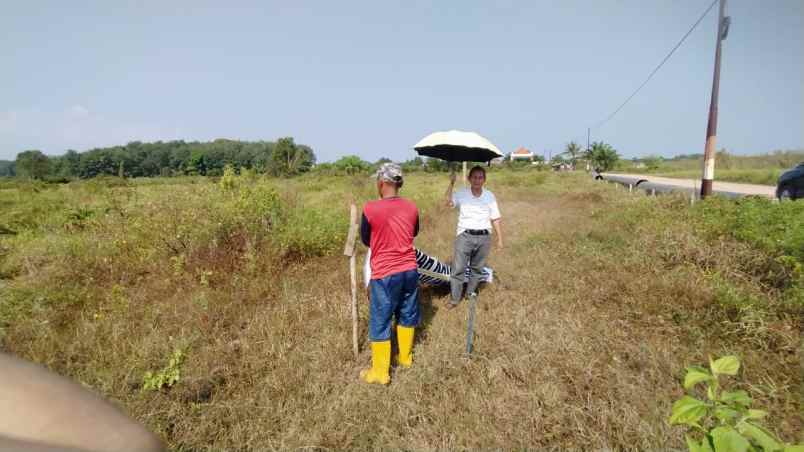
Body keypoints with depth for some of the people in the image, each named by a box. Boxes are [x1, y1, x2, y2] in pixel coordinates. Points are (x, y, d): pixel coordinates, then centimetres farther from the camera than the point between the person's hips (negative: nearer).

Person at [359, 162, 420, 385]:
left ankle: (380, 372, 23)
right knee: (407, 315, 21)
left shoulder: (370, 209, -16)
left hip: (385, 274, -5)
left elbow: (366, 240, -1)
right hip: (409, 270, 5)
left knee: (380, 323, 10)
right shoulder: (411, 207, -3)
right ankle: (405, 357, 40)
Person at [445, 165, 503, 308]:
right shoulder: (461, 194, 0)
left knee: (477, 268, 15)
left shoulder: (490, 196, 6)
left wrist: (500, 239, 8)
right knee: (458, 269, -2)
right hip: (465, 236, -2)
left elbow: (495, 219, 9)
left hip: (484, 237, 2)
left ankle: (471, 292, 34)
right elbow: (448, 202, -19)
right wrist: (451, 183, -23)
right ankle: (454, 299, 10)